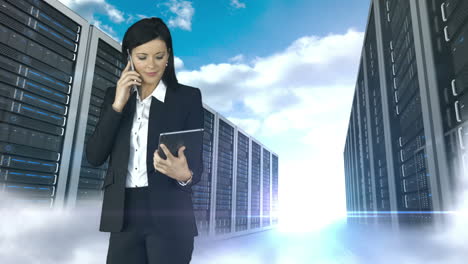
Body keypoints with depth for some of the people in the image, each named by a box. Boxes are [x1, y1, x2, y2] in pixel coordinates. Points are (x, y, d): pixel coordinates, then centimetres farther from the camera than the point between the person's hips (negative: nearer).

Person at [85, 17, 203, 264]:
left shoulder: (188, 97, -4)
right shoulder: (114, 95, 7)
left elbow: (195, 163, -6)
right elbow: (94, 157, -1)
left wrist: (184, 174, -29)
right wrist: (118, 105, -10)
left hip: (168, 216, -3)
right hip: (124, 214, 3)